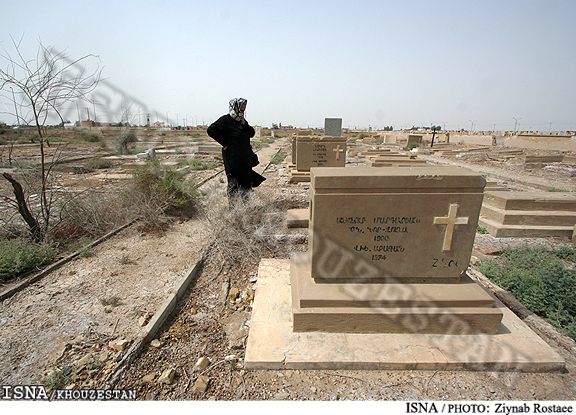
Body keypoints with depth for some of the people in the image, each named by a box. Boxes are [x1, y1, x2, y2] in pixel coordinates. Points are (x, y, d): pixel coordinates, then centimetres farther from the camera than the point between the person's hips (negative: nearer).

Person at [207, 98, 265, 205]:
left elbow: (251, 133, 8)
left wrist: (244, 123, -7)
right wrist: (224, 143, -14)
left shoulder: (242, 120, 13)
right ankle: (232, 205, 12)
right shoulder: (226, 120, -9)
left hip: (245, 158, 7)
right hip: (232, 157, -7)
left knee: (247, 181, 10)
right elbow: (211, 130, -13)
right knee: (233, 183, -2)